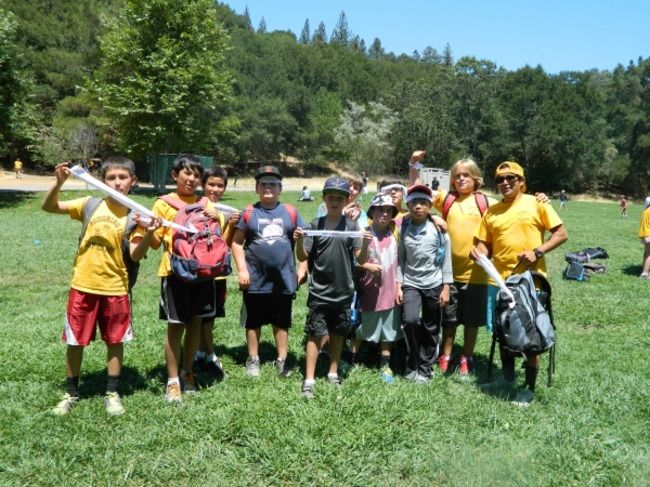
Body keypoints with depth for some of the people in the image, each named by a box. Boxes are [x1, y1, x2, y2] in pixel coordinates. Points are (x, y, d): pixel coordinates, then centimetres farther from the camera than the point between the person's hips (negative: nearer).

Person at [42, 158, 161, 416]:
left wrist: (149, 233, -29)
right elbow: (48, 207, 0)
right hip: (82, 286, 1)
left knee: (115, 341, 10)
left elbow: (136, 254, -12)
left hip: (114, 288, -1)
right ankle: (71, 393, 29)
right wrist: (59, 183, -16)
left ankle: (112, 394, 26)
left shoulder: (134, 216, -5)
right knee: (75, 341, 11)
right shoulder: (90, 204, 0)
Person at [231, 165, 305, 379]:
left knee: (282, 321, 12)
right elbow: (237, 243, -1)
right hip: (256, 279, -1)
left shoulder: (290, 212, 2)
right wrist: (242, 270, -8)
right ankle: (253, 359, 26)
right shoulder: (249, 213, -2)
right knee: (253, 321, 11)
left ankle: (282, 360, 25)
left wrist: (302, 268, 1)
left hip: (284, 278, 1)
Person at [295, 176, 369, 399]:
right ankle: (309, 380, 8)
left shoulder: (352, 225, -1)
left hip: (343, 291, 1)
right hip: (319, 291, -1)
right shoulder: (315, 225, -1)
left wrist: (366, 244, -21)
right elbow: (303, 258, 0)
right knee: (315, 335, 0)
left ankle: (333, 372, 30)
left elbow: (361, 259, -3)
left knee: (338, 334, 14)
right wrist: (299, 241, -18)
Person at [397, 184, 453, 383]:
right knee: (410, 320, -18)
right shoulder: (403, 229, -1)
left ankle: (425, 368, 22)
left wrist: (446, 288, -4)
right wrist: (398, 285, -2)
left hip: (434, 284, 0)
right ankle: (412, 365, 3)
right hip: (410, 283, 0)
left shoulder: (438, 229, -5)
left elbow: (446, 260, -1)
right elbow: (400, 259, 2)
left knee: (431, 329, 6)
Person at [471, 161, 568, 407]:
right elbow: (485, 244, 9)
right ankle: (507, 377, 35)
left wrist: (537, 252, -15)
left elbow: (561, 233, -3)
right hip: (501, 281, 4)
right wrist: (479, 251, -14)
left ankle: (529, 387, 16)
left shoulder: (536, 203, -2)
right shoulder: (492, 212, 8)